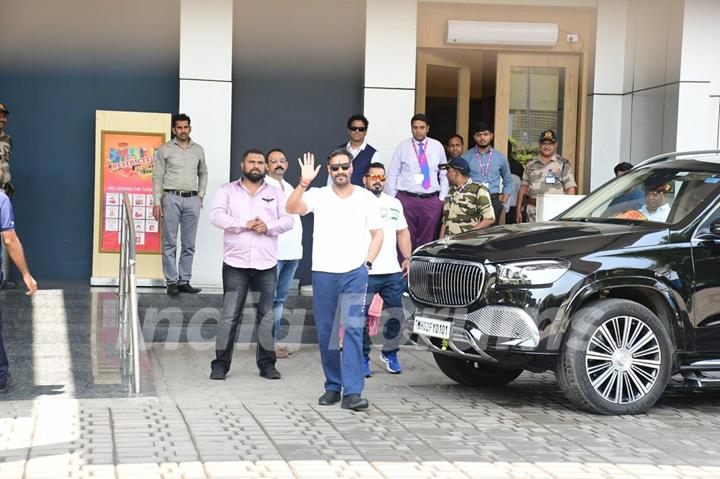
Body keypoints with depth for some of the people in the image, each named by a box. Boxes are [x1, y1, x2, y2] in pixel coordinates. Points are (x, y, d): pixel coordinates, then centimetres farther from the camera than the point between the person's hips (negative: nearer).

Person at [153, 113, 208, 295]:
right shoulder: (165, 149, 2)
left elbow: (203, 173, 22)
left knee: (189, 244, 4)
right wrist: (157, 202, -7)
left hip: (192, 200, 3)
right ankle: (171, 282, 1)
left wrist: (201, 195, 10)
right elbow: (158, 177, 0)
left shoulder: (198, 150, 11)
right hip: (172, 198, -3)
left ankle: (184, 281, 10)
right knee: (170, 243, -3)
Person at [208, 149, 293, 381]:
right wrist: (244, 225, -15)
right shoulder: (228, 190, 9)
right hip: (236, 263, -2)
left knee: (267, 316, 4)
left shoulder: (276, 193, 15)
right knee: (230, 315, -4)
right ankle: (220, 364, 2)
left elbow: (288, 220, 6)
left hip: (267, 264, 2)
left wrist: (268, 227, -13)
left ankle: (267, 364, 12)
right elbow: (216, 215, -5)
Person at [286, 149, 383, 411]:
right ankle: (333, 387, 19)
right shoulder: (319, 195, 6)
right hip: (323, 272, 2)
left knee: (352, 329, -13)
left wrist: (367, 263, -2)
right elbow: (292, 208, -11)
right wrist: (304, 183, -24)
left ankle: (352, 392, -17)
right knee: (325, 333, 6)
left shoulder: (366, 198, 7)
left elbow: (377, 234, 11)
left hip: (354, 273, -2)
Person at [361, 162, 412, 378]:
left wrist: (407, 258, 11)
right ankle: (363, 358, 7)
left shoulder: (394, 204, 19)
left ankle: (389, 353, 22)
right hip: (365, 273, -5)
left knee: (397, 316, 5)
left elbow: (403, 232, 24)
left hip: (393, 271, 5)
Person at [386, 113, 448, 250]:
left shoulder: (437, 146, 7)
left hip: (431, 200, 1)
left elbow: (444, 174, 11)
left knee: (428, 239, 3)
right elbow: (392, 174, 4)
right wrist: (391, 199, -1)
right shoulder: (403, 146, 3)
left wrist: (442, 198, 5)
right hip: (406, 199, -1)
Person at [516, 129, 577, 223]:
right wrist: (518, 210, 10)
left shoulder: (563, 164, 4)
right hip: (533, 212, 4)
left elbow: (571, 188, -2)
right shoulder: (531, 164, 16)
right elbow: (523, 187, 16)